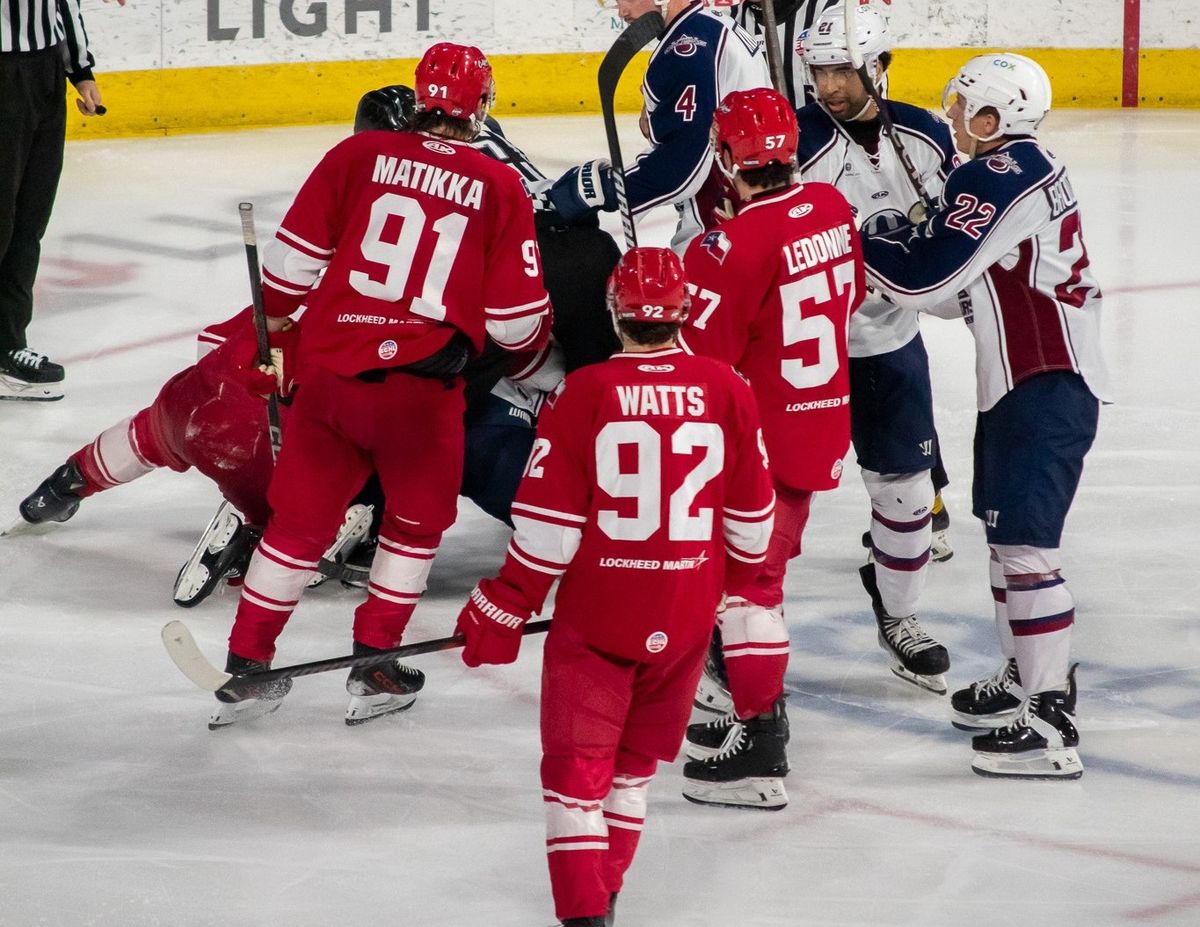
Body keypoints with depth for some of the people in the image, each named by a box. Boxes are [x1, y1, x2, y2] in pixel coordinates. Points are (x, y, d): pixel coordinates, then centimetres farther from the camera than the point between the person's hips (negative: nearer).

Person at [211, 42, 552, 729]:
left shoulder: (359, 156, 0)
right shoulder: (500, 188, -3)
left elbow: (294, 260, 3)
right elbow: (516, 318, -1)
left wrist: (275, 321, 22)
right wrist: (539, 338, 22)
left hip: (330, 371, 2)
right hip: (420, 388, -2)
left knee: (302, 518, 16)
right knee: (418, 519, 21)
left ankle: (246, 667, 20)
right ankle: (375, 668, 21)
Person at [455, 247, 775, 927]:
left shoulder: (586, 394, -11)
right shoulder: (727, 391, -5)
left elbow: (547, 522, -10)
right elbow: (750, 514, 5)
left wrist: (502, 613, 0)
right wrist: (738, 587, 24)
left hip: (595, 614, -3)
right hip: (685, 616, 3)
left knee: (577, 761, 4)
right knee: (637, 756, 21)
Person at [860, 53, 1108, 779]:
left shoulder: (999, 177, -16)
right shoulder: (1029, 169, 16)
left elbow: (926, 278, -19)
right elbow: (958, 289, 18)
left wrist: (853, 241, -5)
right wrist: (891, 250, 7)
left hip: (1047, 387, -11)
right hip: (1027, 379, 11)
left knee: (1024, 544, -13)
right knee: (1007, 531, 22)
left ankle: (1051, 723, -15)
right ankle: (1024, 677, 35)